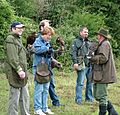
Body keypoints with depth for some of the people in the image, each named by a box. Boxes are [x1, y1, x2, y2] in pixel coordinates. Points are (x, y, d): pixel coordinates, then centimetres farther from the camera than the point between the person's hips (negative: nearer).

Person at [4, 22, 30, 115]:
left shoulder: (18, 39, 20)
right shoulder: (10, 39, -11)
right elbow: (12, 58, -19)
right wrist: (19, 70, -24)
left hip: (22, 72, 10)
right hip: (14, 72, -10)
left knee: (25, 97, 15)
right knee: (15, 97, -4)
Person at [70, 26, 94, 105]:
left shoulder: (88, 42, 20)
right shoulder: (76, 41, 0)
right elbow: (73, 52, -8)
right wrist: (75, 62, -17)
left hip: (90, 65, 7)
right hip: (82, 65, -7)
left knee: (90, 81, 11)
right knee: (80, 83, -6)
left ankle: (89, 97, 22)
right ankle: (78, 99, -1)